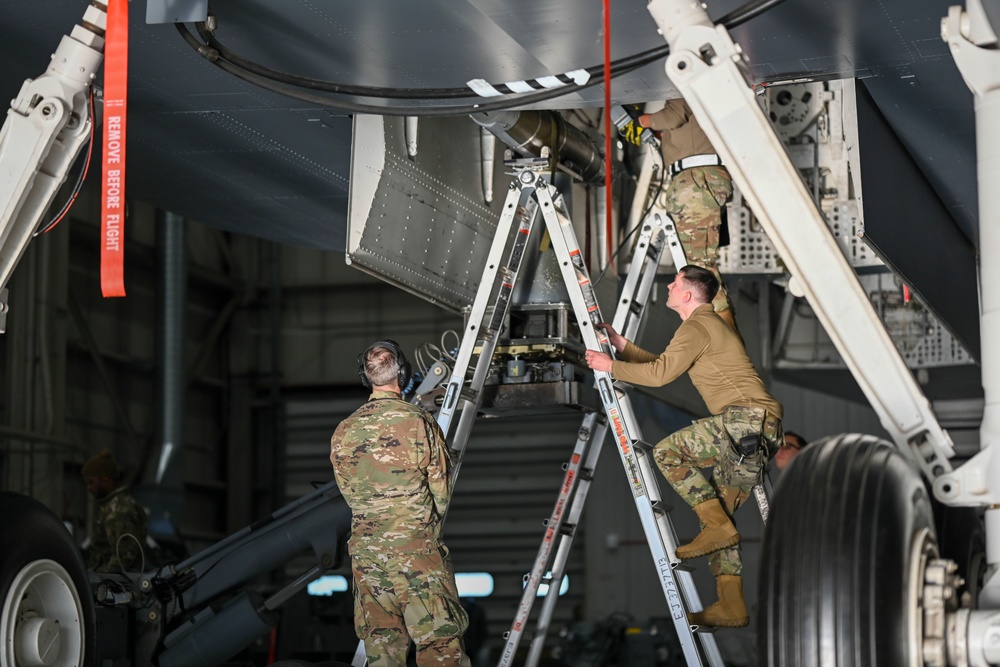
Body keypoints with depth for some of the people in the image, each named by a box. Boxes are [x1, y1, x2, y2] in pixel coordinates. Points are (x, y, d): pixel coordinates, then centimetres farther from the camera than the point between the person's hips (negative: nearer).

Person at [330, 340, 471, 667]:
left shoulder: (344, 431, 4)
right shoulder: (418, 421, -8)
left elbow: (349, 492, 10)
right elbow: (441, 487, 0)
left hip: (365, 547, 4)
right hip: (416, 547, -4)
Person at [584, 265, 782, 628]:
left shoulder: (696, 327, -5)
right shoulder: (710, 325, 28)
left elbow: (660, 373, -15)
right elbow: (664, 365, 35)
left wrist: (611, 367, -4)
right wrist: (623, 346, 31)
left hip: (746, 418, -10)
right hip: (758, 433, 10)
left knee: (668, 452, -11)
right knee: (718, 513, 8)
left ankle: (718, 526, -13)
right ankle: (731, 606, 2)